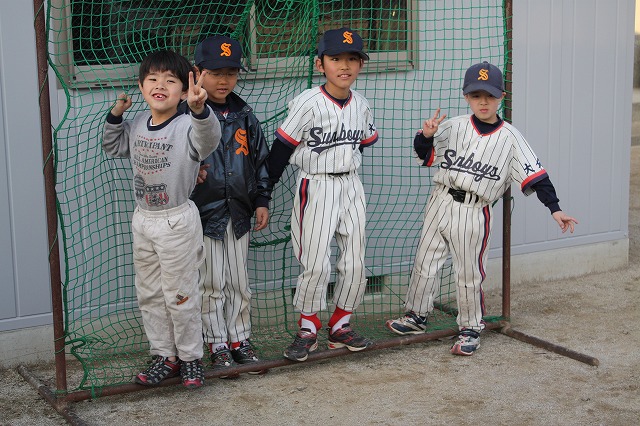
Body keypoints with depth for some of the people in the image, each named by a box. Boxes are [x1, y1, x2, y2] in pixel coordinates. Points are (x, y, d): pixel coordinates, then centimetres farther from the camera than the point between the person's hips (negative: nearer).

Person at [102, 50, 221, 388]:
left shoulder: (186, 126, -18)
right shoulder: (137, 125, 3)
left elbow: (208, 139, -41)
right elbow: (112, 147, 20)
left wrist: (199, 109, -61)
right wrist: (116, 115, 3)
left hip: (177, 222, -7)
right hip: (142, 220, 7)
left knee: (180, 295, 4)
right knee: (148, 294, 14)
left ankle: (190, 357, 21)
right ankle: (165, 356, 28)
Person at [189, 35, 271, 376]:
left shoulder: (244, 116, 7)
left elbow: (260, 159, 13)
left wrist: (262, 201, 9)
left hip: (238, 213, 5)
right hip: (203, 212, -4)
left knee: (239, 282, 12)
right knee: (212, 283, 4)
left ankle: (240, 339, 24)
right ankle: (217, 344, 16)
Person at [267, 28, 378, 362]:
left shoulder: (361, 105, 2)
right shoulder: (308, 103, -14)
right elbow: (281, 148, -12)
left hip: (350, 185, 6)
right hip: (315, 187, -5)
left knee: (354, 262, 7)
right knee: (316, 264, -8)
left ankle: (340, 327, 22)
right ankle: (308, 329, 10)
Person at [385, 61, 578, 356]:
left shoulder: (510, 138, -4)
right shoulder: (453, 127, 1)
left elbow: (535, 177, -6)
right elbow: (424, 157, 4)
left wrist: (555, 209, -15)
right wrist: (425, 136, -16)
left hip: (474, 213, -3)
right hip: (440, 203, 3)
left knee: (469, 275, 5)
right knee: (424, 262, 13)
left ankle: (470, 328, 23)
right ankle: (417, 316, 31)